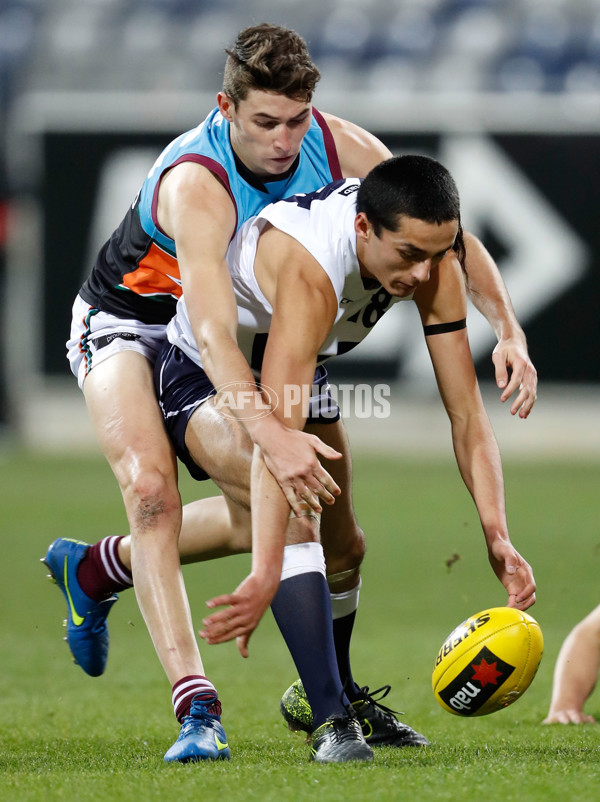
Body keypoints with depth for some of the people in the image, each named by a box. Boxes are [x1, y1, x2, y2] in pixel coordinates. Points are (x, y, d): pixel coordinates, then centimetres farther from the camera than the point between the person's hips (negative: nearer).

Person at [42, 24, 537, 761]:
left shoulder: (336, 146, -20)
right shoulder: (196, 185, -38)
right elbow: (211, 332, -49)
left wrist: (506, 328, -25)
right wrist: (270, 434, -63)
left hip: (253, 329, 7)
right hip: (128, 321, -6)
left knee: (286, 507, 1)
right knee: (150, 486, -30)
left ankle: (98, 568, 21)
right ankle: (194, 704, -33)